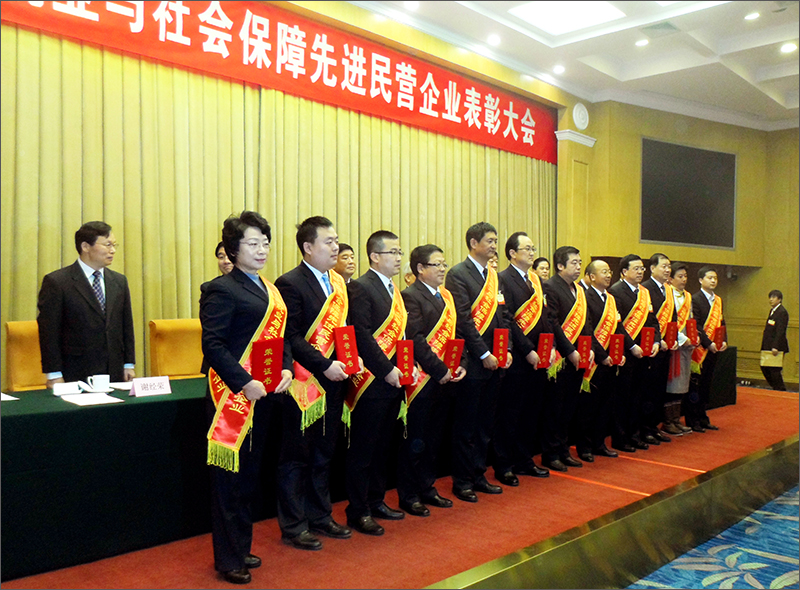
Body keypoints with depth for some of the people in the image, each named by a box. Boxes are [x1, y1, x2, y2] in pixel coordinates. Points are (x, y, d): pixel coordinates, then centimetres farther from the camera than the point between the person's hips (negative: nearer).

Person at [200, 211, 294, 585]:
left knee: (249, 473, 17)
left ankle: (241, 548, 31)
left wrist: (287, 369, -1)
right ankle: (228, 559, 16)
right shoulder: (222, 290, -11)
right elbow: (213, 344, -18)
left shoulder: (269, 289, 13)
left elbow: (280, 336, 16)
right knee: (229, 476, 3)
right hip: (233, 395, -8)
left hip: (263, 394, 8)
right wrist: (245, 383, -23)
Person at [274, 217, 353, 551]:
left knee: (323, 455, 18)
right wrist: (325, 366, -20)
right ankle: (293, 527, 18)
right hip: (303, 385, -7)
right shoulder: (290, 284, -12)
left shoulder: (338, 282, 12)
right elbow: (291, 338, -17)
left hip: (332, 384, 8)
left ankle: (320, 517, 32)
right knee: (296, 458, 6)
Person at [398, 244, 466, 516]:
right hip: (422, 380, -8)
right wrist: (440, 370, -18)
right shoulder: (410, 296, -11)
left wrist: (459, 365, 2)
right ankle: (408, 496, 15)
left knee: (433, 438, 17)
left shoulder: (446, 295, 15)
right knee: (415, 440, 3)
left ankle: (427, 488, 29)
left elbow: (454, 333, 15)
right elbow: (416, 340, -18)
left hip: (444, 379, 8)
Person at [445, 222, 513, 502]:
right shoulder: (458, 274, -9)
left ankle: (478, 476, 26)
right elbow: (464, 319, -15)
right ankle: (462, 481, 15)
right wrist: (484, 355, -16)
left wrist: (506, 350, 2)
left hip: (493, 362, 7)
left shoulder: (494, 276, 14)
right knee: (466, 426, 4)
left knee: (485, 424, 14)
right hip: (471, 362, -7)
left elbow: (501, 315, 14)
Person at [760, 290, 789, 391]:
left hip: (776, 347, -10)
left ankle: (780, 390, 6)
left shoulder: (782, 312, -13)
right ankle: (776, 388, 22)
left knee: (774, 370, -5)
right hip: (768, 347, 10)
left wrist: (775, 347, -23)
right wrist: (764, 345, 18)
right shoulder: (772, 311, 17)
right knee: (764, 368, 12)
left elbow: (780, 331, -19)